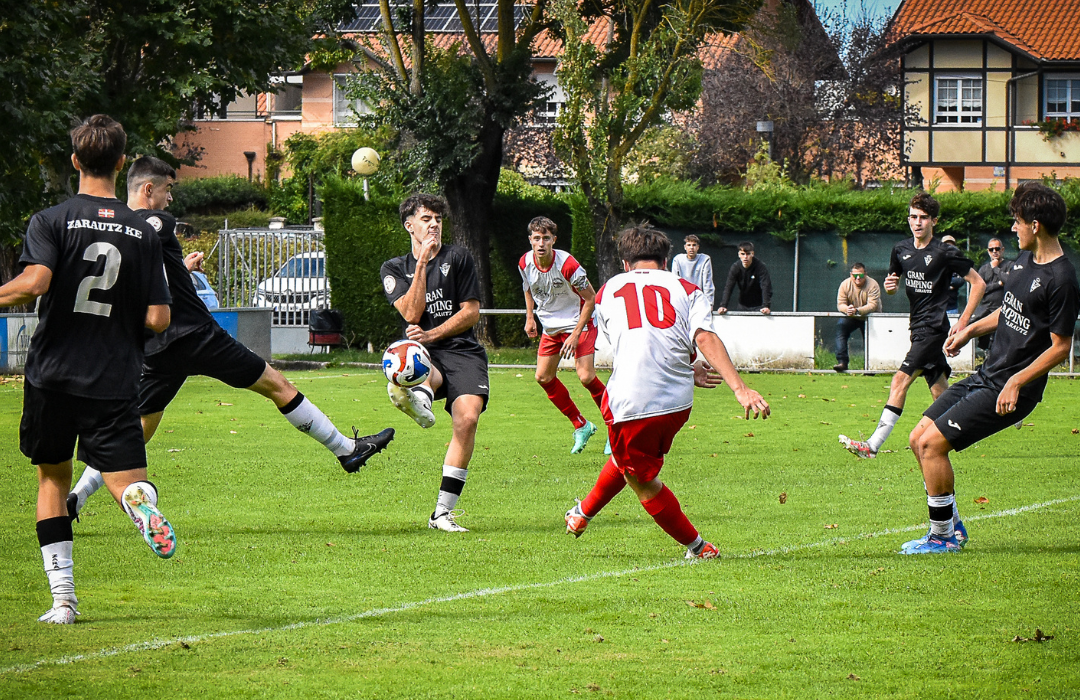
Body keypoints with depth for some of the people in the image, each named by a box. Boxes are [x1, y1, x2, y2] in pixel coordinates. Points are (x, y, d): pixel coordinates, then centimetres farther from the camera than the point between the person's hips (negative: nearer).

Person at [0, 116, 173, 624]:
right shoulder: (143, 233, 3)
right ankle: (141, 501, -39)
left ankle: (63, 599, 10)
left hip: (53, 376, 0)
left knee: (52, 478, 17)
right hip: (115, 383, 0)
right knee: (126, 482, 1)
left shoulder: (52, 221, -4)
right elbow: (158, 320, -1)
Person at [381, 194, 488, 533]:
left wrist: (433, 334, -8)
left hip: (462, 351, -1)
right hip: (423, 354, 1)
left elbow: (471, 312, 5)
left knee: (467, 418, -23)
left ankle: (443, 511, -20)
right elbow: (412, 314, -2)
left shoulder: (458, 258, 11)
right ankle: (420, 402, -76)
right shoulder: (394, 268, 14)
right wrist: (422, 264, -6)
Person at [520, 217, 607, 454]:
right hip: (551, 327, 7)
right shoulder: (525, 263, -9)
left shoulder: (567, 264, -26)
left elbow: (591, 299, -18)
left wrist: (575, 334, -20)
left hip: (579, 323, -7)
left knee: (586, 376, -18)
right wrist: (529, 317, 7)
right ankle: (581, 425, 18)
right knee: (543, 377, 2)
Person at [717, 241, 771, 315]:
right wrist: (723, 306, -24)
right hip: (743, 306, 3)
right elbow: (728, 287, -12)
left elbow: (766, 287, -22)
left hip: (758, 306, -3)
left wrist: (766, 306, -35)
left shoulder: (761, 267, -16)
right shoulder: (735, 267, -8)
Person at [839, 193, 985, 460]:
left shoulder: (946, 253, -10)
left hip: (934, 327, -8)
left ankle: (873, 445, -22)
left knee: (901, 380, -17)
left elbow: (978, 283, -5)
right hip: (918, 326, 8)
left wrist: (963, 321, -9)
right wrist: (890, 286, -4)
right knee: (939, 390, 11)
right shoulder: (901, 250, 8)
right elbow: (893, 283, 21)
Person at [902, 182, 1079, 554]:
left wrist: (1016, 382, -22)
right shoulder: (1025, 260, 8)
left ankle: (942, 537, 0)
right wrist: (971, 330, 24)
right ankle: (952, 526, 20)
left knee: (933, 443, -14)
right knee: (919, 439, 9)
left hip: (1010, 390, -9)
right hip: (986, 374, 9)